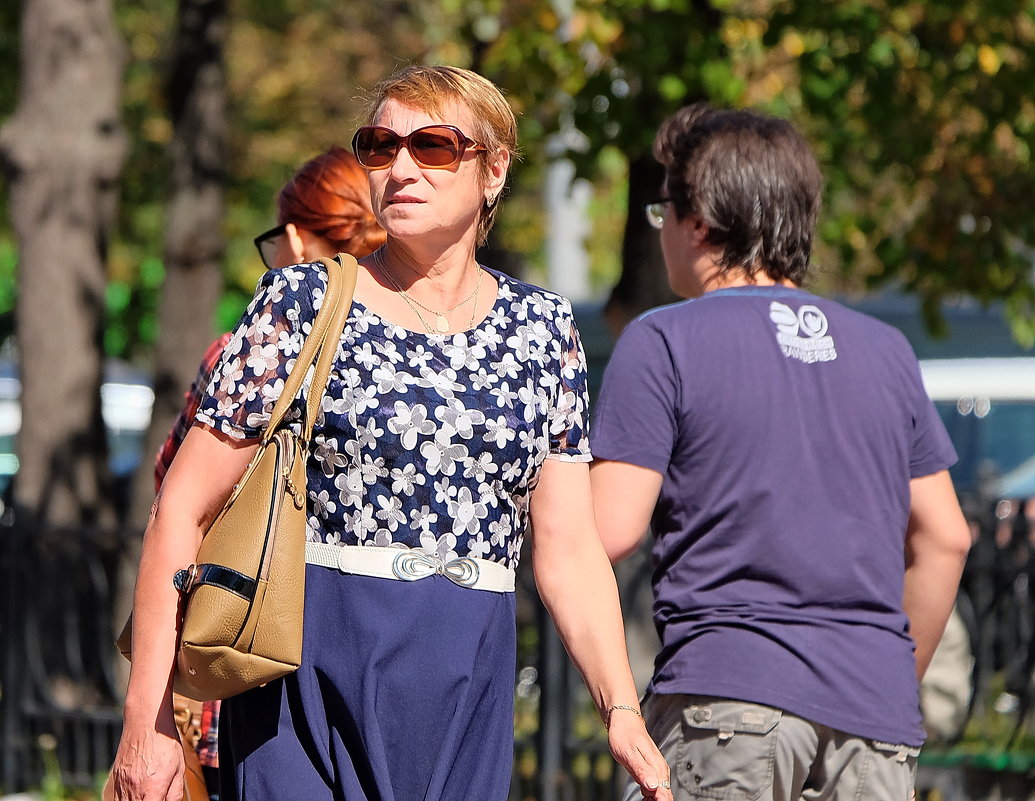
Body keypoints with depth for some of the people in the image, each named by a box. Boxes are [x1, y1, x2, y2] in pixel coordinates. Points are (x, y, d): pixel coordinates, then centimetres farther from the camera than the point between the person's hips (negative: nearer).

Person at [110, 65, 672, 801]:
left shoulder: (540, 328, 9)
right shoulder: (303, 303, -1)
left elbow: (569, 549, 9)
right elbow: (183, 511, -2)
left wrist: (622, 710, -5)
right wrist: (147, 715, -9)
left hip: (468, 699, 3)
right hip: (311, 688, -3)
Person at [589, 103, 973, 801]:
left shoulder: (665, 342, -1)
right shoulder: (885, 349, 15)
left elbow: (610, 533, -8)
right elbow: (944, 538, 16)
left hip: (729, 690, -4)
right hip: (874, 713, 5)